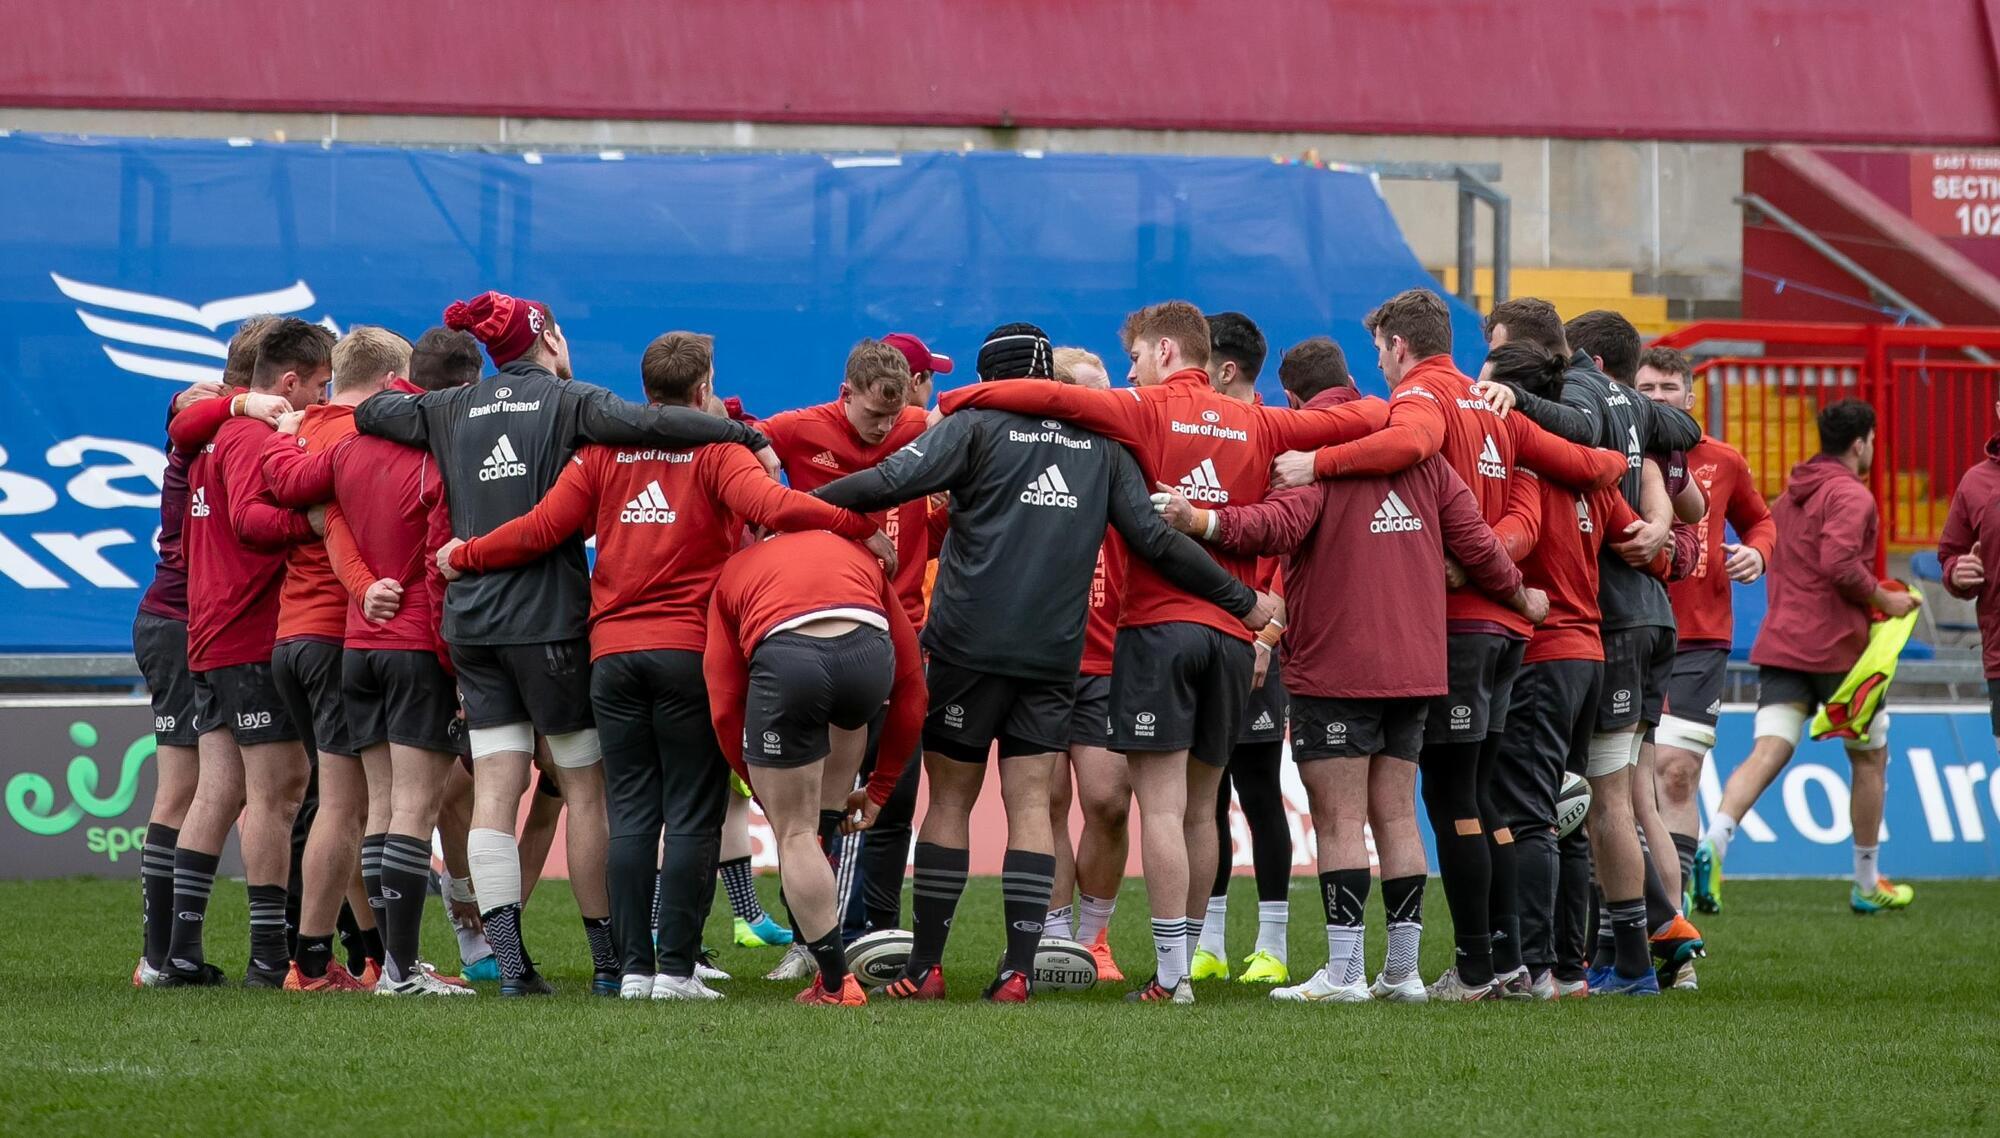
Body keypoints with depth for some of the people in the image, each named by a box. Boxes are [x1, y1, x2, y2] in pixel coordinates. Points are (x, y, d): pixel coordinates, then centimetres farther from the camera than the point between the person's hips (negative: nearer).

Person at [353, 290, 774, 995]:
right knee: (585, 788, 4)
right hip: (549, 618, -4)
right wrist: (748, 437, -13)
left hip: (470, 619, 4)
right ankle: (609, 961, 7)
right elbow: (648, 422, -19)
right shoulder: (567, 401, -4)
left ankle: (508, 959, -11)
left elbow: (368, 412, 20)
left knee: (494, 791, 0)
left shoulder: (452, 410, 10)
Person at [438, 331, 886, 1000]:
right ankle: (676, 968, -6)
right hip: (691, 650, -3)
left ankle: (634, 968, 3)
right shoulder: (715, 450, -1)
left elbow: (543, 528, 4)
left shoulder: (607, 450, 9)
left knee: (631, 814, 6)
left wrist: (465, 558, 17)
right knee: (692, 815, 0)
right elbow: (771, 505, -19)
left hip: (613, 651, 3)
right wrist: (860, 527, -16)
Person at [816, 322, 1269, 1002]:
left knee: (950, 798, 5)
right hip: (1056, 650, 3)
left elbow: (893, 481, -12)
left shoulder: (978, 425, 1)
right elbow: (1154, 539, 8)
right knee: (1030, 803, 4)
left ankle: (925, 967, 6)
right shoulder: (1101, 443, 11)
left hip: (969, 641, -3)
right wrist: (1242, 601, 15)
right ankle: (1019, 970, -5)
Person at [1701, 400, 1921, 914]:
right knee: (1870, 758, 13)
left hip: (1780, 643, 6)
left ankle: (1713, 842, -35)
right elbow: (1839, 563, -23)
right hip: (1837, 647, -6)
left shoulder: (1787, 497, 17)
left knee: (1767, 753, -8)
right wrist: (1885, 599, -9)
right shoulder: (1851, 496, -10)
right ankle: (1867, 884, 21)